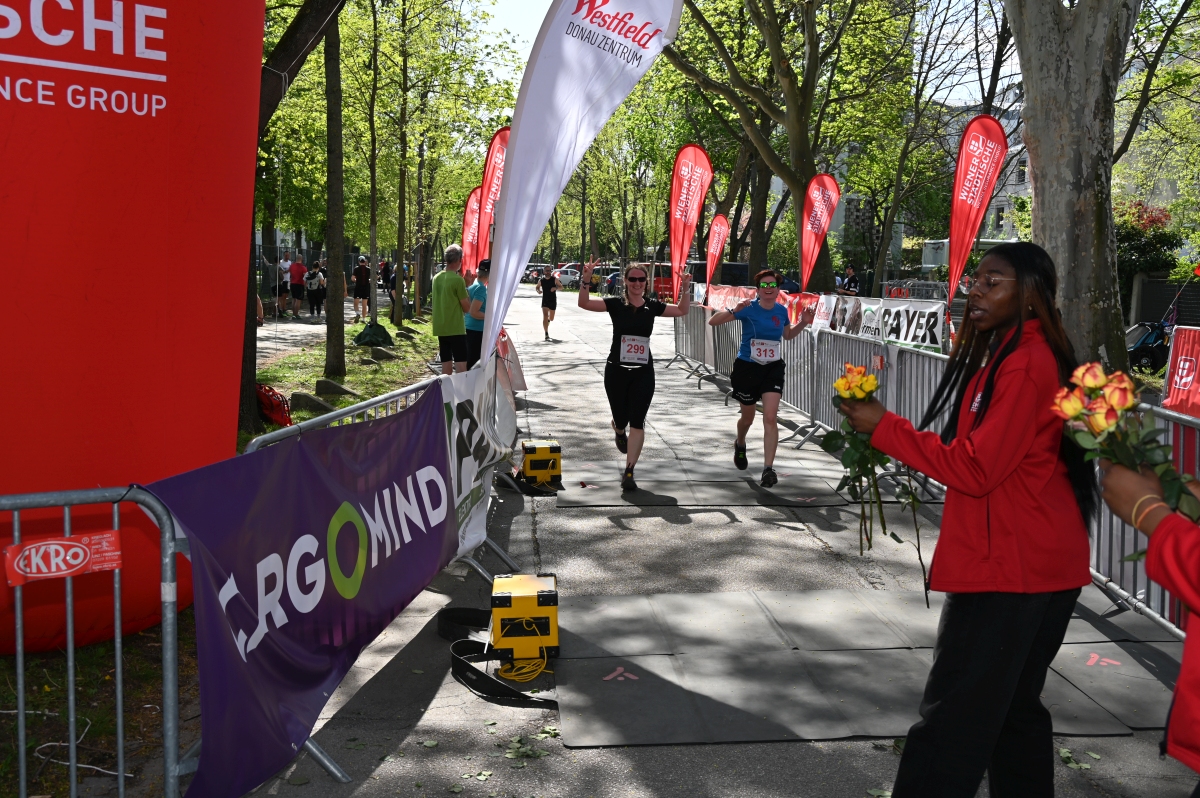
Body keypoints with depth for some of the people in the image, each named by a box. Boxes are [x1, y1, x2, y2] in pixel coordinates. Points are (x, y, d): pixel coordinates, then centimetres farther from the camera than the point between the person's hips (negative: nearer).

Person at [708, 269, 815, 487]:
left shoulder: (781, 310, -1)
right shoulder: (749, 309, -13)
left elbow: (788, 335, 19)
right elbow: (713, 321, -17)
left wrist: (803, 322, 2)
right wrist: (734, 311, -33)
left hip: (773, 369, 2)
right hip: (747, 368, -2)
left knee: (770, 418, -13)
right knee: (748, 418, 16)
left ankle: (768, 469, -12)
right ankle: (740, 445, 50)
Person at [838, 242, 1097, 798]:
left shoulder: (1024, 365, -19)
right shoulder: (1013, 352, 14)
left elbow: (975, 469, -21)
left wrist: (884, 428, -16)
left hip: (1008, 569, -11)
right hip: (1037, 564, 11)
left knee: (953, 721, -5)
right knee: (1015, 707, 20)